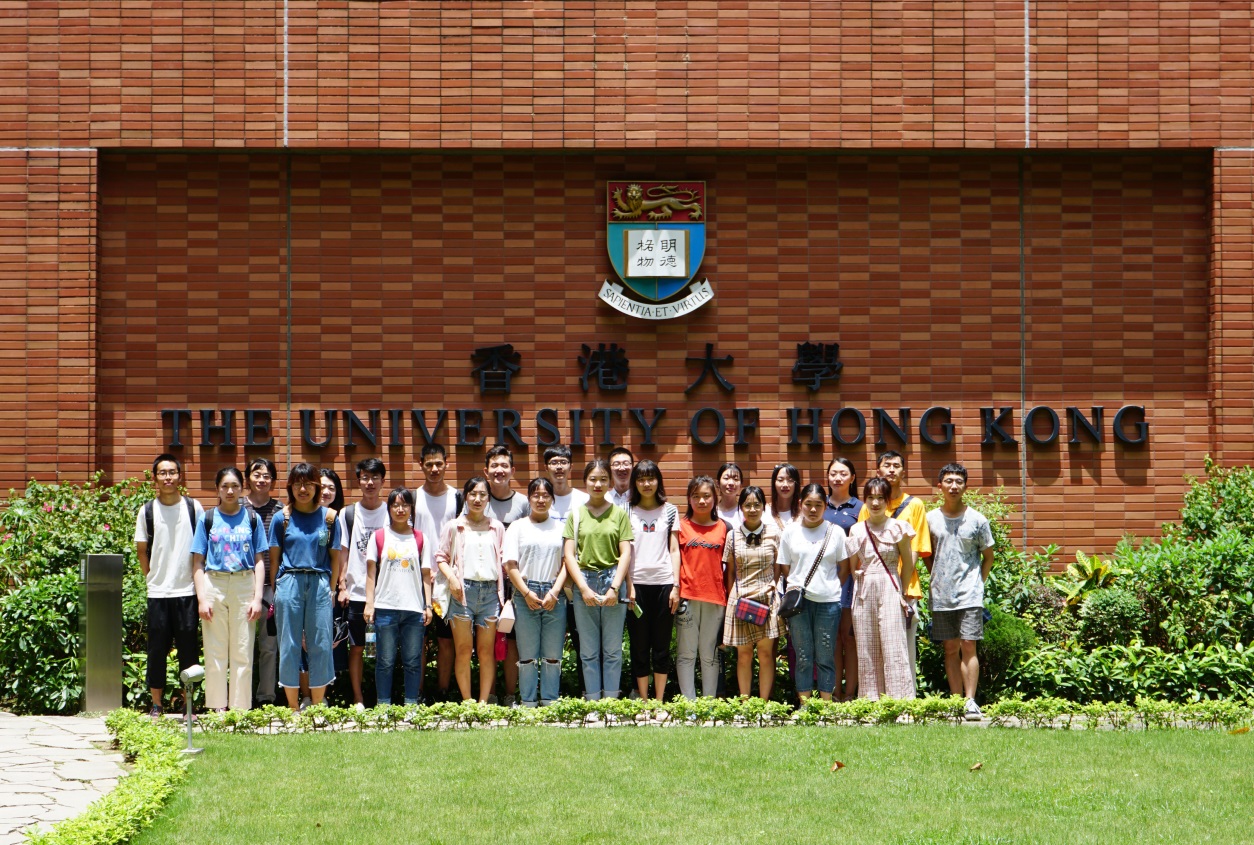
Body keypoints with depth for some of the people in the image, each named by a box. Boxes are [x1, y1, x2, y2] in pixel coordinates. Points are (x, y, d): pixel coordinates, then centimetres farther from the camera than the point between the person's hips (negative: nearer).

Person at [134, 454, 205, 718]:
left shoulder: (193, 508, 3)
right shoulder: (147, 511, 4)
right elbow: (141, 551, 10)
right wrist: (152, 578, 6)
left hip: (187, 590, 0)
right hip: (158, 592, 0)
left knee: (188, 648, 1)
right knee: (157, 649, 3)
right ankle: (156, 705, 10)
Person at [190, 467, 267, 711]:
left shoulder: (252, 519, 8)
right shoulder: (208, 519, 6)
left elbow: (259, 561, 7)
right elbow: (198, 563, 4)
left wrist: (257, 598, -3)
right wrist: (202, 599, -6)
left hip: (244, 587, 0)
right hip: (214, 585, 0)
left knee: (243, 655, 1)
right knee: (215, 655, 1)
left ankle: (241, 711, 6)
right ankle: (216, 710, 5)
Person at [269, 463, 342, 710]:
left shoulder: (328, 517, 6)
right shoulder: (282, 518, 4)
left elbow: (335, 556, 8)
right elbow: (274, 558, 7)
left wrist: (330, 588, 3)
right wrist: (277, 590, 3)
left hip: (319, 585, 0)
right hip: (289, 584, 0)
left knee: (320, 646, 1)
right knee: (289, 646, 2)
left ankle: (317, 707, 9)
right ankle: (293, 709, 8)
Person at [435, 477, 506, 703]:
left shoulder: (497, 528, 13)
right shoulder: (454, 527, 7)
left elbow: (504, 559, 15)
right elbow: (441, 557, 6)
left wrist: (504, 591, -1)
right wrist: (451, 578, -11)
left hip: (490, 590, 2)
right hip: (463, 590, -2)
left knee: (487, 650, 1)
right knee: (463, 649, -2)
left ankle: (483, 703, 4)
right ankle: (467, 702, 3)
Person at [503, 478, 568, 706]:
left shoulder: (560, 527, 12)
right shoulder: (518, 527, 9)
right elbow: (510, 566, 2)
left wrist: (555, 591, -7)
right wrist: (526, 593, -8)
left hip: (555, 595, 1)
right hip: (525, 595, -1)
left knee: (553, 655, 1)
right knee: (527, 654, -1)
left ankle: (550, 703, 4)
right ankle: (528, 704, 2)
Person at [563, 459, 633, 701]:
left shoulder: (619, 514, 6)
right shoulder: (576, 515, 8)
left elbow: (626, 553, 1)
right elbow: (569, 554, 3)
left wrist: (615, 587, -9)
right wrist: (584, 588, -8)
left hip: (613, 581, -1)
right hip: (584, 583, 1)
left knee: (613, 650, 1)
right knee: (588, 651, 3)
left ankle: (611, 702, 6)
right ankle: (592, 704, 7)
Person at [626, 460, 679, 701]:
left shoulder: (669, 511, 9)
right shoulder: (627, 511, 7)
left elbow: (674, 550, 8)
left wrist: (675, 584, -1)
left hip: (663, 582, 0)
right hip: (636, 583, 0)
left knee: (661, 645, 3)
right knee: (639, 645, 2)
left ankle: (659, 702, 8)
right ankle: (643, 702, 8)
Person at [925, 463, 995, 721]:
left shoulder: (977, 520, 1)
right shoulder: (931, 519, 6)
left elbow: (988, 557, 9)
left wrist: (977, 583, 3)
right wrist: (937, 580, 7)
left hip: (969, 594, -2)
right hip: (941, 594, 2)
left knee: (968, 646, -8)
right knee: (950, 649, 5)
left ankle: (970, 701, -8)